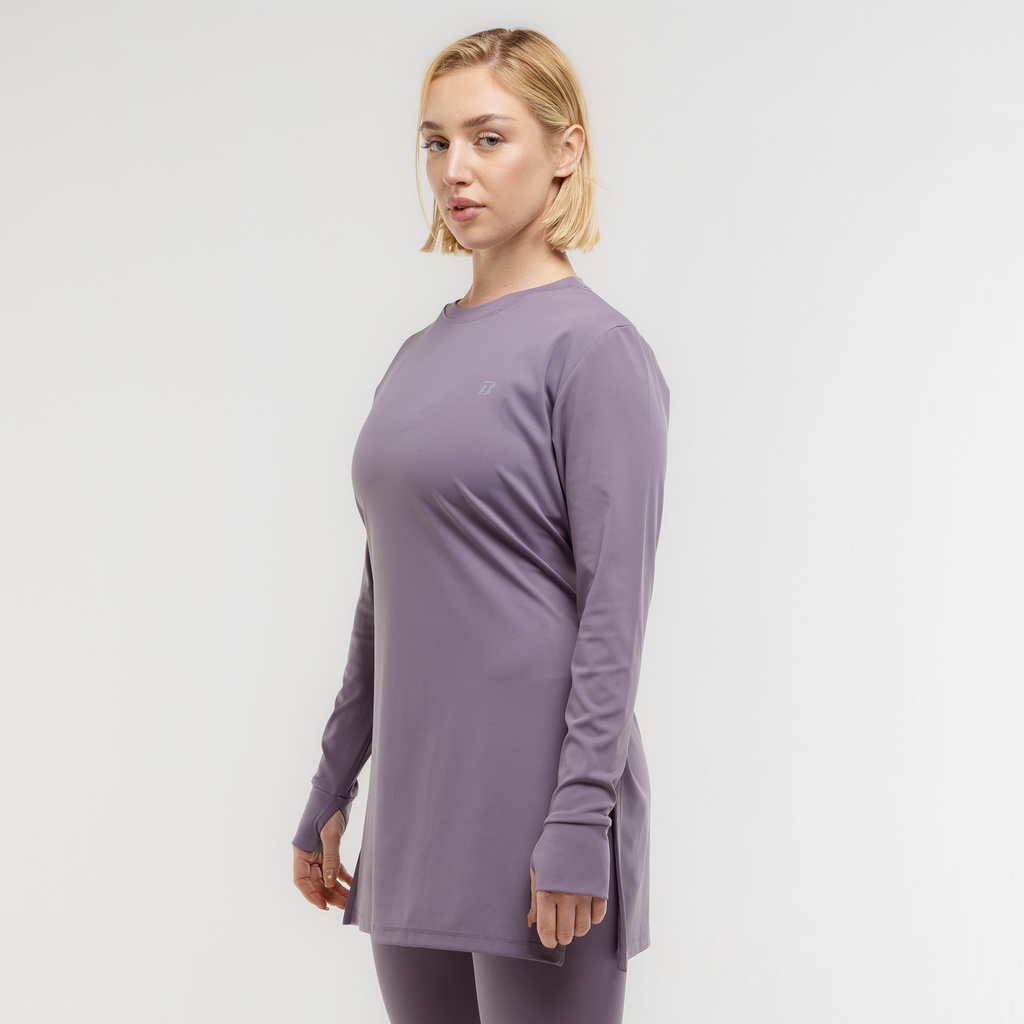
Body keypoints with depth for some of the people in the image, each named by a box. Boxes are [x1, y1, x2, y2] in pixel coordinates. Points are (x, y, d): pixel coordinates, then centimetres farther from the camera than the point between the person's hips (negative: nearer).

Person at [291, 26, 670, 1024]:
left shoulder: (593, 348, -10)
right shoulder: (419, 356, 12)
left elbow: (614, 606, -14)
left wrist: (579, 826, -19)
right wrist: (330, 792, 17)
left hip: (532, 807, -7)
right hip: (418, 811, 7)